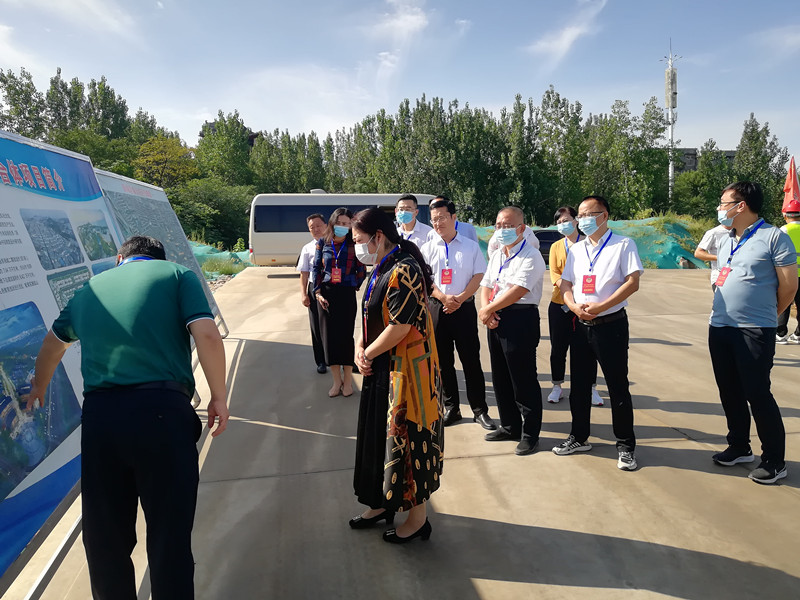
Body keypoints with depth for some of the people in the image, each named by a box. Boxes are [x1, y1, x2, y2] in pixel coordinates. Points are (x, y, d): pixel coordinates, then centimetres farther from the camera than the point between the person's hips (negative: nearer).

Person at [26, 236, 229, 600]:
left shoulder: (91, 288, 23)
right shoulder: (177, 274, 10)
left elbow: (53, 344, 39)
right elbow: (206, 334, -7)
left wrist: (39, 388, 57)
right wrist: (219, 397, 2)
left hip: (98, 416, 4)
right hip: (162, 410, -4)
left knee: (105, 539, 17)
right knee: (169, 535, 6)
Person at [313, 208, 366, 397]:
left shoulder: (354, 245, -2)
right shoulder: (323, 243, 5)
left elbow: (361, 270, 4)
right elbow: (316, 268, 6)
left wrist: (354, 287, -2)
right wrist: (318, 292, -1)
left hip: (347, 294, -2)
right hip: (326, 294, 3)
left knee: (346, 335, 1)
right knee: (329, 336, 5)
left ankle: (347, 380, 15)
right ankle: (337, 380, 19)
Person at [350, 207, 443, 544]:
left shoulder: (404, 271, -20)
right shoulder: (382, 270, 10)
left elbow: (399, 327, -24)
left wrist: (368, 354, -11)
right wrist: (361, 347, -3)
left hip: (406, 372, -10)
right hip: (380, 371, 10)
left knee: (408, 440, 3)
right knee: (379, 437, 19)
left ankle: (417, 518, 21)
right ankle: (382, 504, 38)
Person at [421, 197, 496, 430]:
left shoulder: (470, 246, 4)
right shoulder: (428, 248, 8)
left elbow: (479, 276, -1)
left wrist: (460, 299, -13)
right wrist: (444, 298, -13)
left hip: (464, 307, -2)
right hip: (437, 307, 2)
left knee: (471, 359, 0)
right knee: (443, 360, 7)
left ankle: (479, 410, 10)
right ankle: (451, 408, 20)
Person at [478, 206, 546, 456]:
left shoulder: (530, 256, -11)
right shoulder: (496, 256, 16)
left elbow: (517, 292, -20)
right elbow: (486, 286, 15)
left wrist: (488, 309, -13)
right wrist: (486, 309, -5)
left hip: (521, 320, -9)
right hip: (496, 320, 9)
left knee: (523, 380, -1)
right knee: (500, 377, 16)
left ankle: (530, 434, 13)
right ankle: (510, 426, 32)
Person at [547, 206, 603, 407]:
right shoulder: (556, 247, 10)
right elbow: (553, 273, 0)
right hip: (559, 304, 2)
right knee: (558, 347, 7)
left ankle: (591, 388, 15)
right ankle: (557, 386, 21)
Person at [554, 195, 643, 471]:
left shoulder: (623, 245, -4)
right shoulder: (577, 249, 13)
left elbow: (633, 282, -13)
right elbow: (565, 284, 11)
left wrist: (599, 307, -20)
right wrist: (575, 306, -9)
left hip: (611, 324, -6)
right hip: (581, 325, 6)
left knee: (618, 387, 1)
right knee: (579, 384, 12)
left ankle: (626, 445, 14)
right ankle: (579, 438, 26)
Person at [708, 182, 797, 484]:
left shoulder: (774, 237, -8)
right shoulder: (726, 242, 15)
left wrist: (764, 316, 5)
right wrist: (722, 312, 12)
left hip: (754, 331, -7)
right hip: (719, 327, 7)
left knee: (757, 394, -3)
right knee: (730, 392, 14)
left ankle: (774, 460, 13)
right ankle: (739, 447, 30)